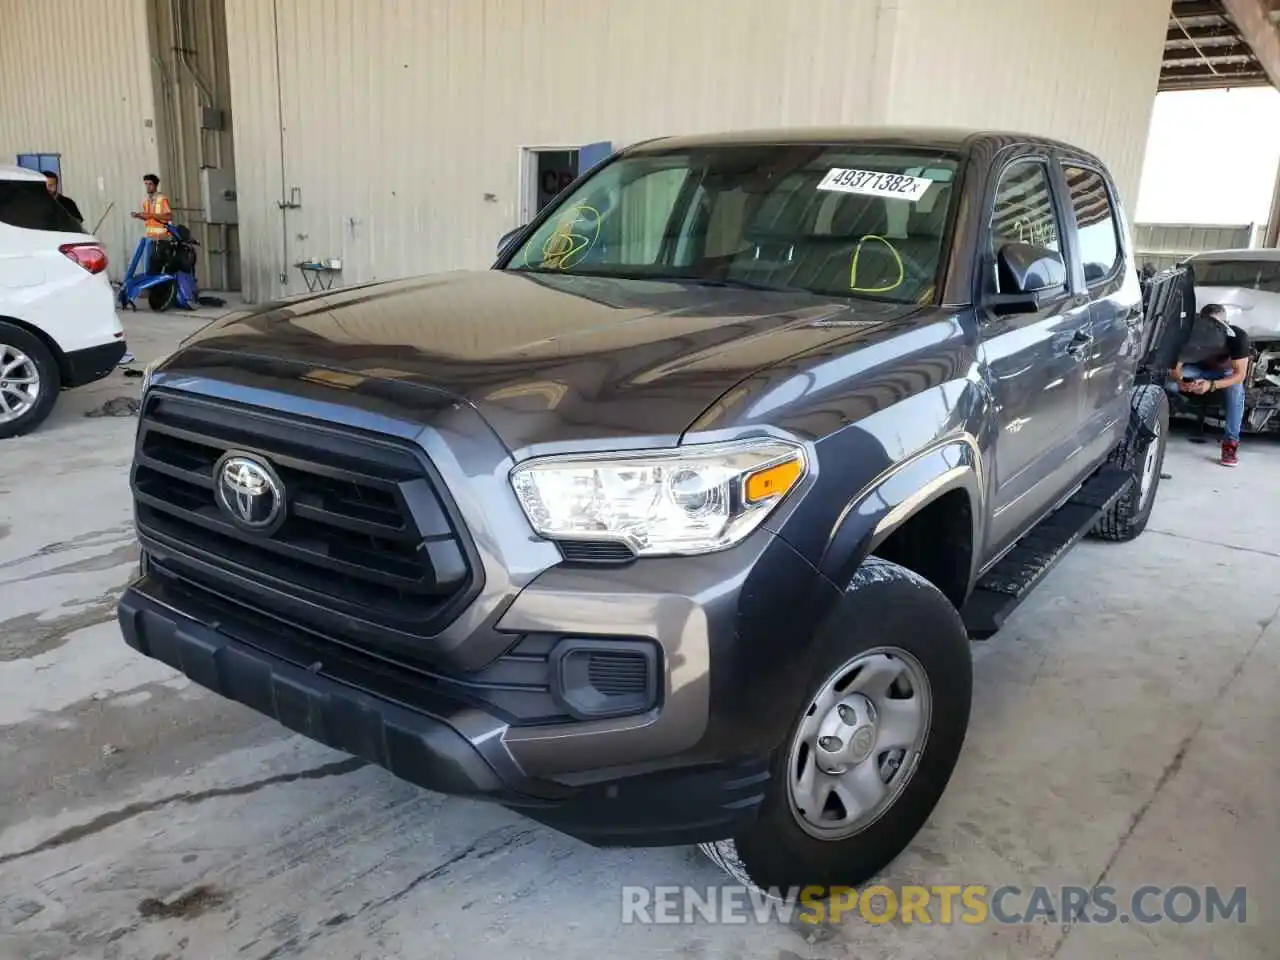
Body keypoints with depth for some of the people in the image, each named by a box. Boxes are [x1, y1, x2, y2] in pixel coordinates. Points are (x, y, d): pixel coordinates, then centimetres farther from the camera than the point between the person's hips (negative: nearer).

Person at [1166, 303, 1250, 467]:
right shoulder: (1191, 333, -30)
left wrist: (1212, 385, -49)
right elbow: (1176, 366, -23)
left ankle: (1231, 441, -30)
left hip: (1228, 372, -1)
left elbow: (1240, 374, -31)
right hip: (1200, 368, 2)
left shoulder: (1238, 337, -32)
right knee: (1168, 381, -28)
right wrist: (1180, 380, -47)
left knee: (1236, 390, -34)